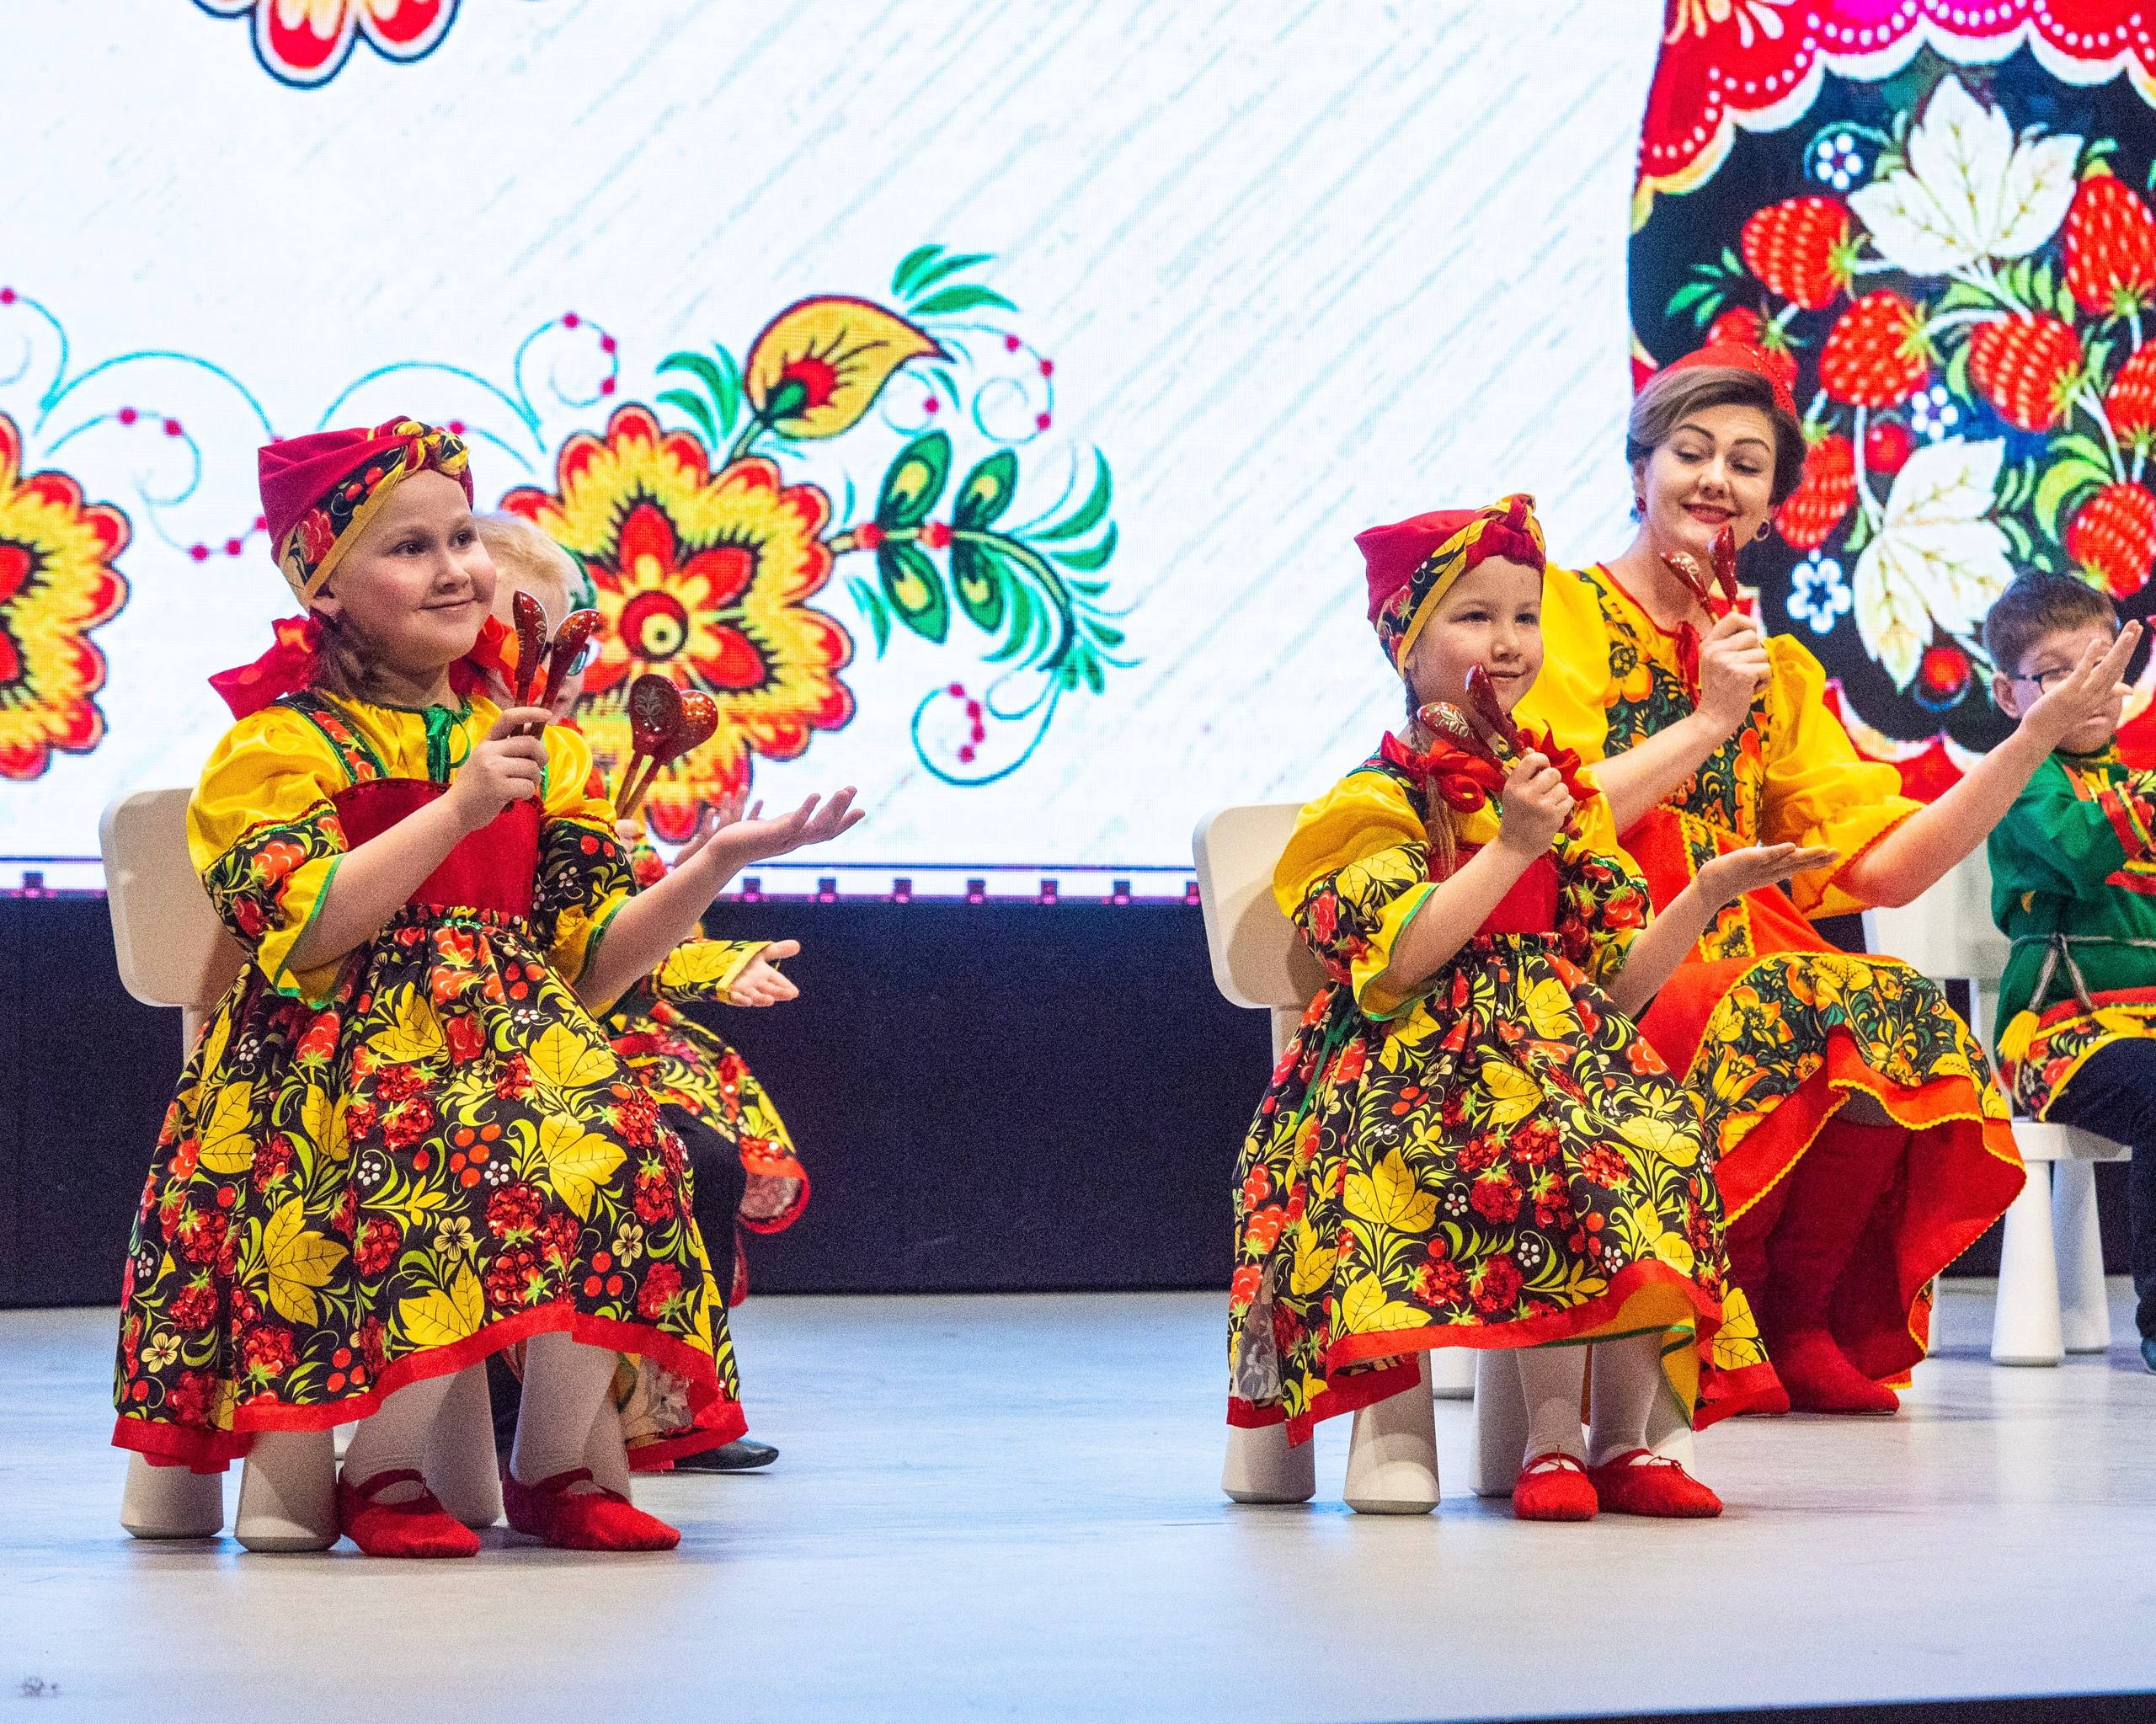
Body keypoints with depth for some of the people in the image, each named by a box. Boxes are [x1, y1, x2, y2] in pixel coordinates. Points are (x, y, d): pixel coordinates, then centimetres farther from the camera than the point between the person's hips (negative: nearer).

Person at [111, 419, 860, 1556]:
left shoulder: (532, 746, 17)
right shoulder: (278, 744, 3)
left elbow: (594, 964, 13)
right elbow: (302, 935, -14)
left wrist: (717, 863, -1)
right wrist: (459, 810, -17)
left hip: (515, 1035, 4)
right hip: (339, 1056, -4)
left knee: (624, 1152, -28)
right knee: (449, 1168, -37)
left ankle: (553, 1470, -13)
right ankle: (383, 1478, -19)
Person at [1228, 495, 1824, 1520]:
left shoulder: (1560, 794, 19)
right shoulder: (1376, 801, 2)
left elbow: (1619, 982, 17)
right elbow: (1396, 961, -16)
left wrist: (1707, 895, 4)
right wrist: (1513, 846, -15)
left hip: (1566, 1047, 5)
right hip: (1433, 1070, -5)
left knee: (1659, 1150, -28)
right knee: (1559, 1159, -36)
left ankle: (1622, 1439, -22)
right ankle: (1553, 1436, -28)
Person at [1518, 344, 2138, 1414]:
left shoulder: (1781, 672, 20)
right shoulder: (1563, 614, 4)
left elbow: (1887, 864, 7)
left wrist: (2041, 732, 0)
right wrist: (1707, 721, -9)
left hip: (1744, 979, 5)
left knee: (1913, 1023, -25)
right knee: (1790, 1013, -33)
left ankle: (1801, 1328, -8)